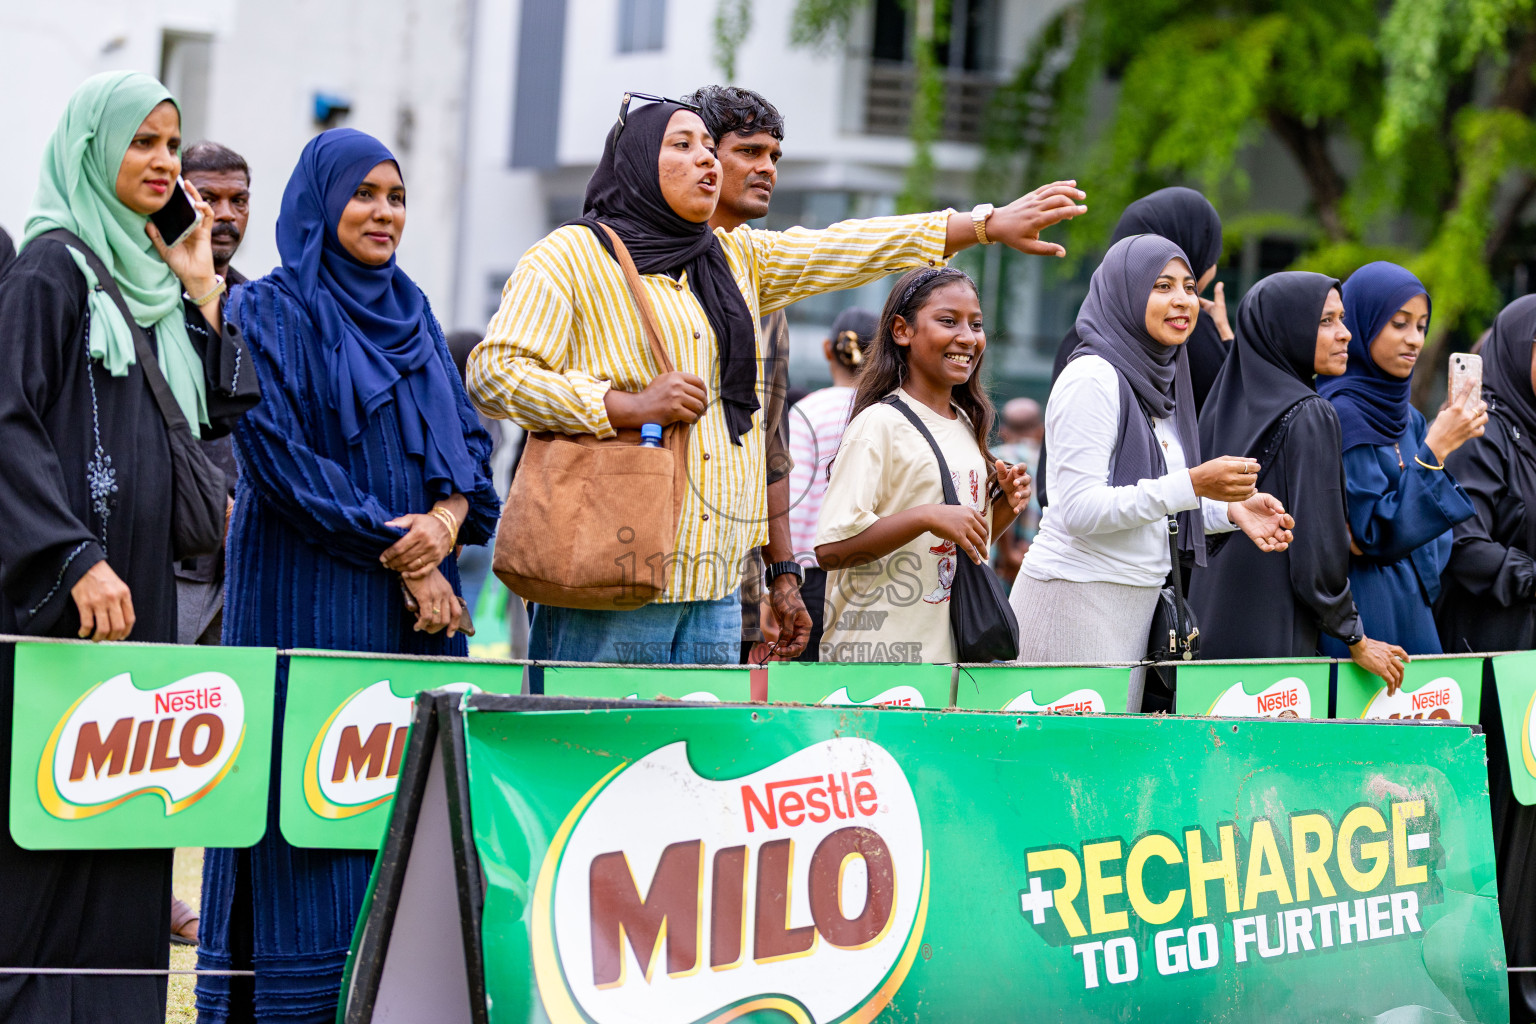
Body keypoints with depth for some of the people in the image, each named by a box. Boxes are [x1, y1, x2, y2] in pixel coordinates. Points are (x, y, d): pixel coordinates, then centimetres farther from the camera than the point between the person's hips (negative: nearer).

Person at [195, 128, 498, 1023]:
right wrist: (396, 554, -12)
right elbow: (279, 455, -11)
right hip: (311, 602, -6)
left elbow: (466, 439, 14)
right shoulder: (273, 312, -3)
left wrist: (445, 520, -8)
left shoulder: (412, 312, 16)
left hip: (418, 600, 6)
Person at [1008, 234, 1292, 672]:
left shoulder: (1161, 380, 16)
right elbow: (1080, 509, -19)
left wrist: (1229, 510, 4)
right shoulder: (1092, 378, -10)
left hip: (1136, 601, 8)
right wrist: (1192, 484, -22)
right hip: (1076, 600, -8)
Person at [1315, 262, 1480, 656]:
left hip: (1411, 611, 8)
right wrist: (1435, 449, -17)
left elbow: (1437, 544, 14)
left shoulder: (1408, 419, 12)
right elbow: (1374, 534, -17)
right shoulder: (1340, 413, -13)